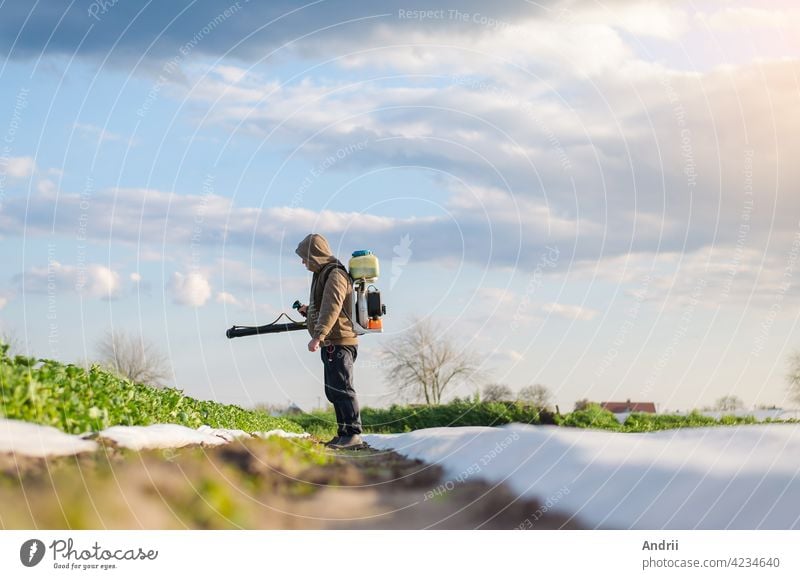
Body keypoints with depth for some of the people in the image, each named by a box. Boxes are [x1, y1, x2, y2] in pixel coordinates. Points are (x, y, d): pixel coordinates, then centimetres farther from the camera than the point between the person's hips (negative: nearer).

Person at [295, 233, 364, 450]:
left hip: (339, 342, -10)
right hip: (331, 343, 10)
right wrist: (308, 310, 13)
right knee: (333, 391, 12)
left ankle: (353, 434, -9)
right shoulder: (323, 274, 20)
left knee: (341, 389, -11)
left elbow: (332, 309, -25)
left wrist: (318, 336, -32)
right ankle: (344, 433, 17)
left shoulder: (335, 275, -12)